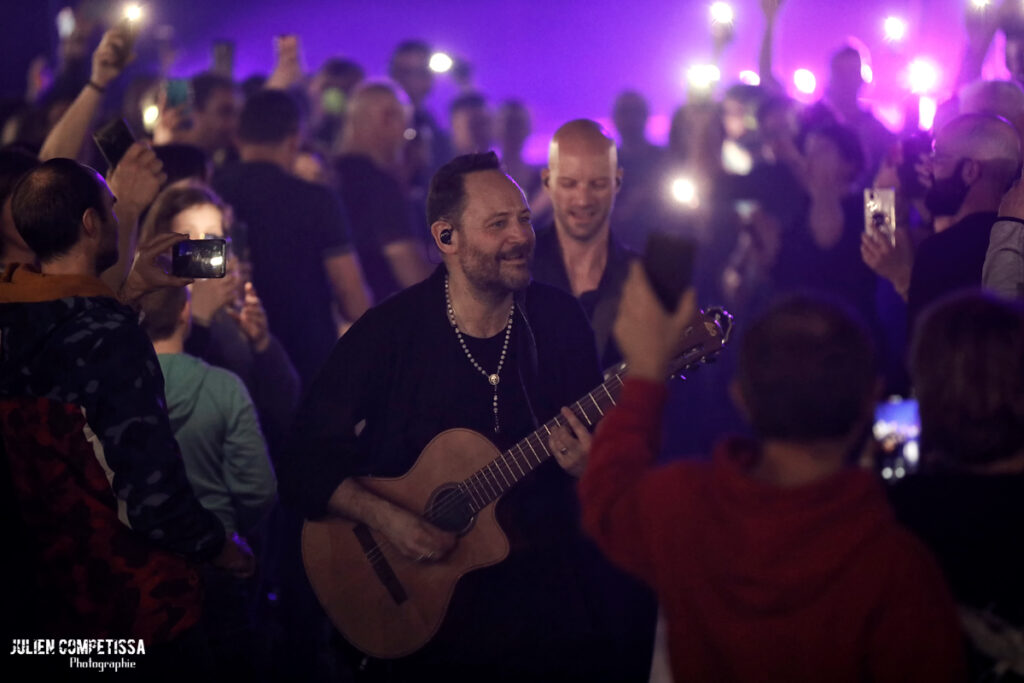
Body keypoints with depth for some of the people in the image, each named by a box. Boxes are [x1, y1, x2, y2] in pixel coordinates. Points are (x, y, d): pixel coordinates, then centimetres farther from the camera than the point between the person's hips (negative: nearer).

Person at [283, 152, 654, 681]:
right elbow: (306, 463, -4)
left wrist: (587, 464, -11)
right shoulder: (389, 332, -5)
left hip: (548, 573, 2)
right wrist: (383, 518, -17)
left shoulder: (558, 319, 4)